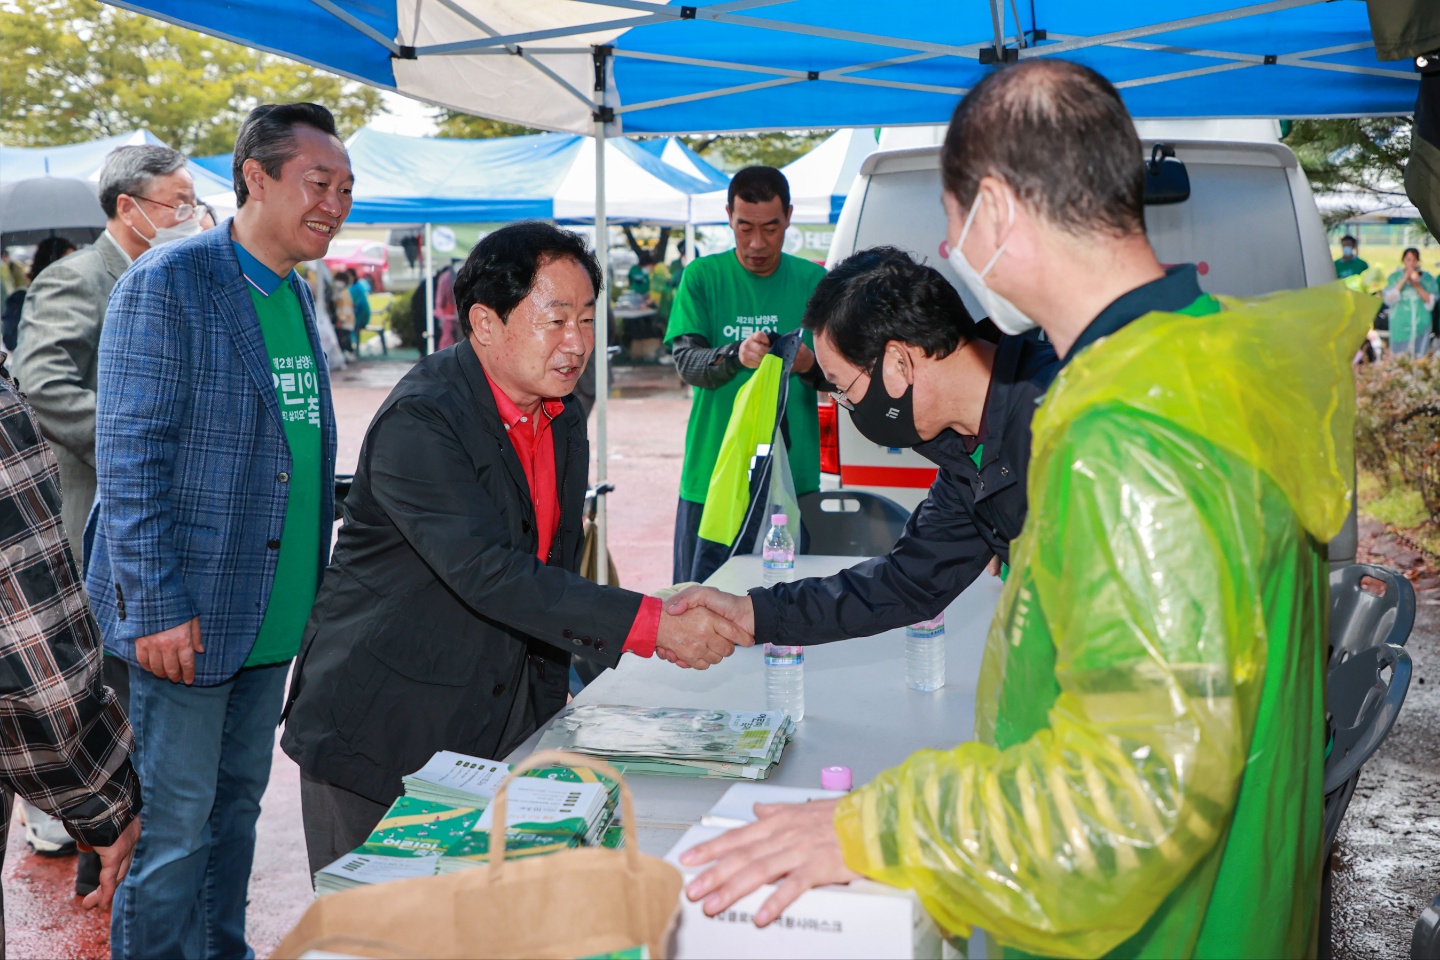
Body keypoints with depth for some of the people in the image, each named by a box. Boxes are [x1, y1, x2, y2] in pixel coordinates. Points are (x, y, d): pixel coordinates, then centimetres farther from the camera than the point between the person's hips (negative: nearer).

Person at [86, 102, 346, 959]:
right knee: (173, 825, 2)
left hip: (272, 615, 8)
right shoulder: (167, 284, -13)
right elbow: (130, 458, -16)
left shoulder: (296, 295, 12)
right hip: (185, 618, -8)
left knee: (237, 806, 19)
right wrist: (156, 609, -19)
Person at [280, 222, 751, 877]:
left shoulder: (562, 417, 5)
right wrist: (653, 626, -36)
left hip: (503, 725, 7)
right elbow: (490, 573, -32)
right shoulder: (418, 422, -22)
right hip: (383, 732, -7)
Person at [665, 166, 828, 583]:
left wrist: (810, 365, -20)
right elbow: (686, 361, -9)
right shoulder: (702, 276, 2)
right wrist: (735, 356, -30)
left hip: (792, 476, 1)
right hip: (711, 475, -1)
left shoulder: (813, 280, 5)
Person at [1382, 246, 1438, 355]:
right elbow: (1389, 300, -6)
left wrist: (1417, 286, -11)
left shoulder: (1427, 278, 8)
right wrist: (1404, 280, -11)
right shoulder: (1394, 277, 7)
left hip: (1421, 326, 1)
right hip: (1400, 326, -1)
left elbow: (1431, 302, 2)